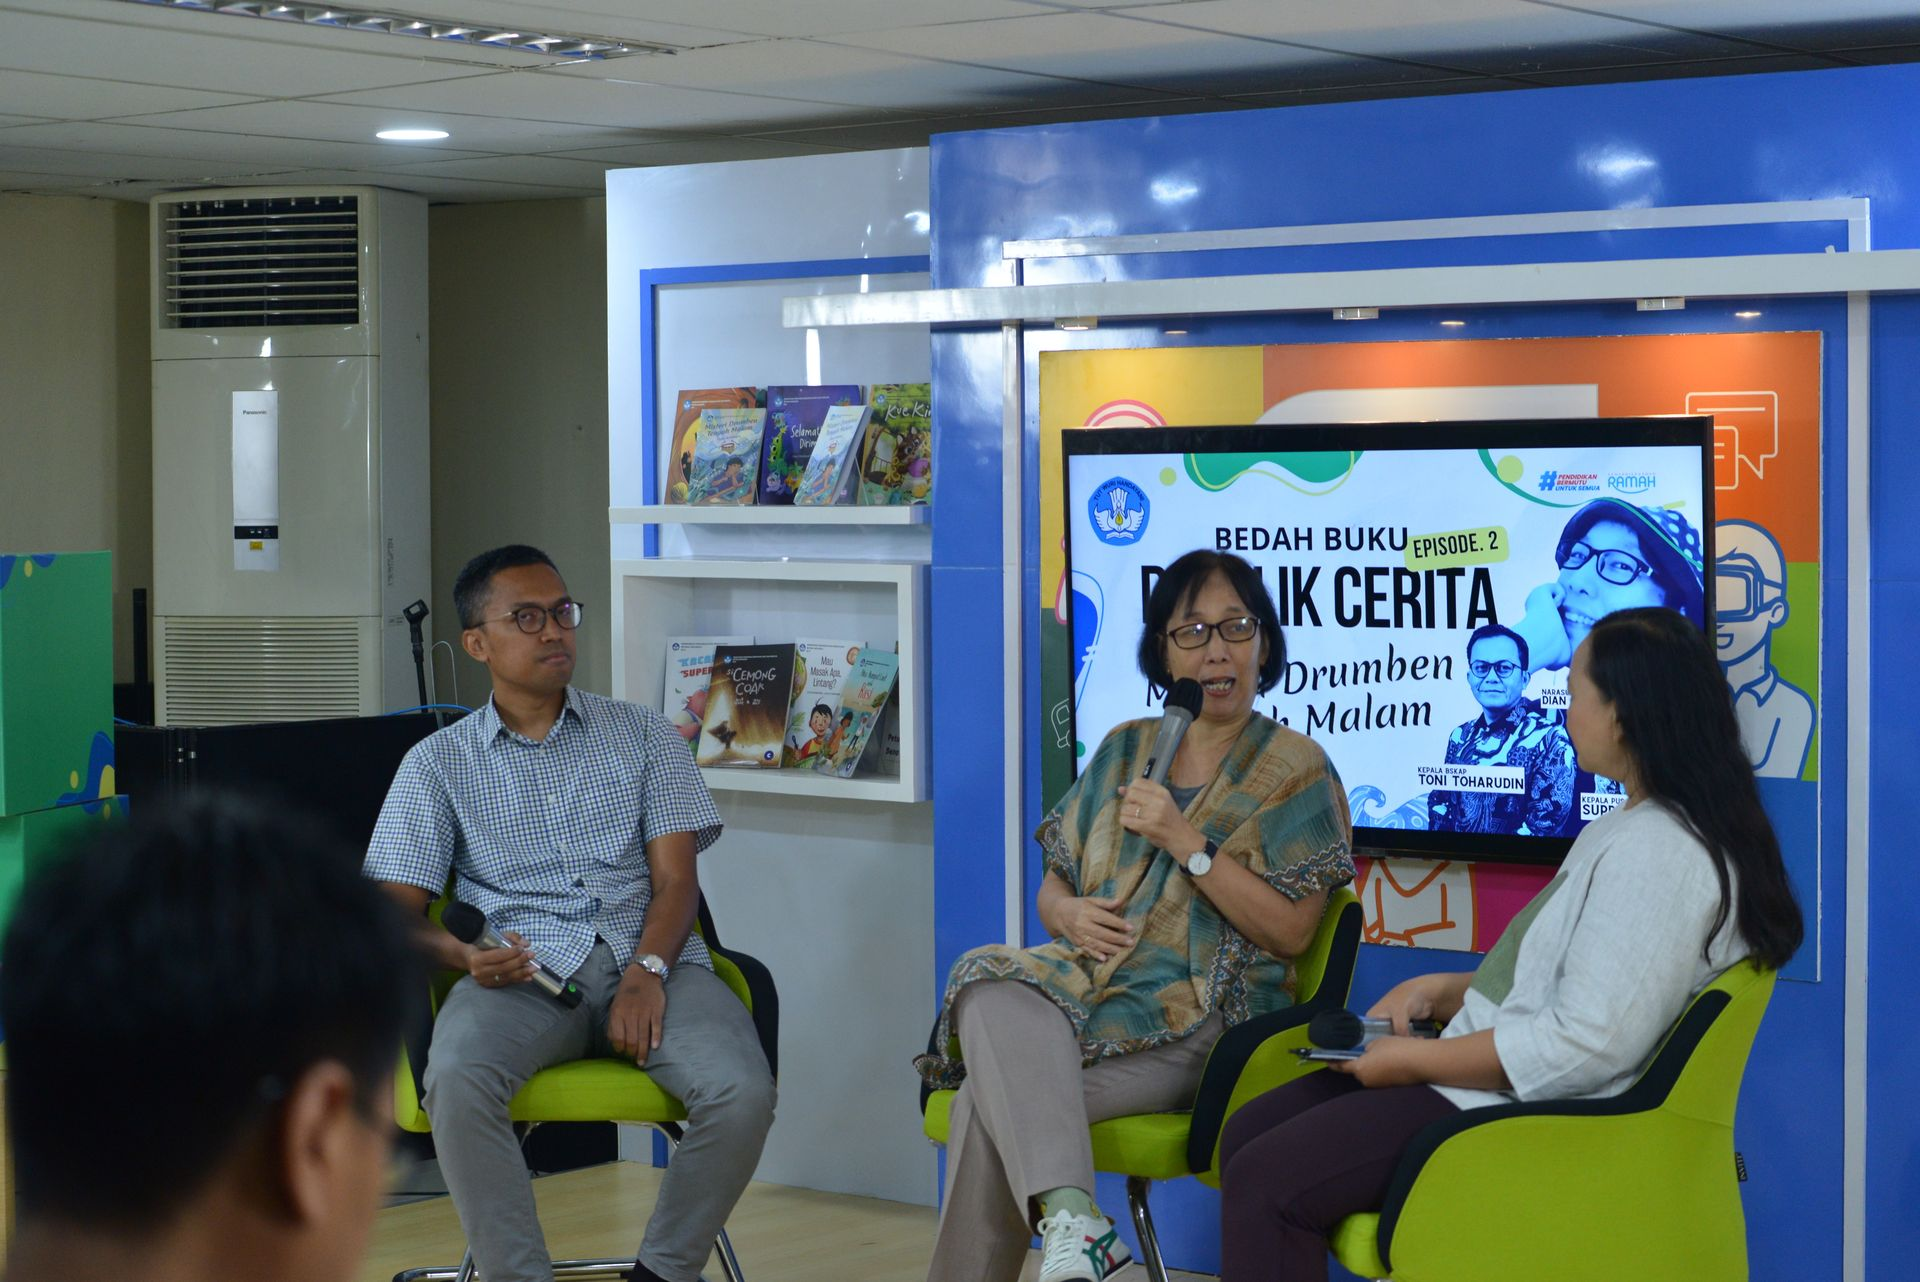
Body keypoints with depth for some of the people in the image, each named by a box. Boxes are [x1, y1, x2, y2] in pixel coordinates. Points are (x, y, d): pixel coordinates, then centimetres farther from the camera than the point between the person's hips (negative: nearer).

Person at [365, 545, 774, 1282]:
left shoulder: (642, 736, 18)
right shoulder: (438, 764, 16)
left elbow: (675, 877, 7)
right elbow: (395, 909, 8)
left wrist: (648, 971, -14)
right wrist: (462, 956, -15)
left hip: (650, 961, 1)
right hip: (526, 969, -1)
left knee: (743, 1093, -30)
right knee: (456, 1081, -35)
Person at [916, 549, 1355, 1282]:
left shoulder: (1295, 770, 4)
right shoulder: (1123, 751, 19)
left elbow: (1290, 932, -5)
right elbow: (1053, 888, 20)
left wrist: (1186, 842, -11)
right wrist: (1069, 914, -4)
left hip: (1203, 1019, -5)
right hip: (1091, 986, 5)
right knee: (994, 994, -33)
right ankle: (1069, 1215, -43)